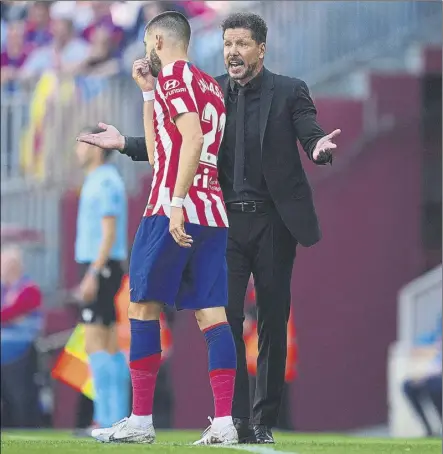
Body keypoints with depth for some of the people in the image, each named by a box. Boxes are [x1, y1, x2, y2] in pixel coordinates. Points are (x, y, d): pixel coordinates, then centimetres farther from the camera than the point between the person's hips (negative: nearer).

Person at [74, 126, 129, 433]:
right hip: (102, 271, 10)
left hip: (100, 269, -10)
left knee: (95, 344, -13)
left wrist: (92, 275, -24)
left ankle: (106, 417, -17)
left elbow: (109, 233, -20)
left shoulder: (105, 182, -13)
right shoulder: (104, 182, 19)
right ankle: (117, 417, 4)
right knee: (110, 347, 6)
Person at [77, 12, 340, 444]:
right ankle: (235, 419, -7)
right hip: (227, 220, 2)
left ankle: (264, 421, 12)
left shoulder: (289, 92, -1)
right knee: (224, 316, -7)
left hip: (274, 220, -2)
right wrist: (125, 144, -8)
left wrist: (321, 147, -38)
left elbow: (311, 135, -14)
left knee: (273, 320, 4)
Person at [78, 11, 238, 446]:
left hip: (175, 209, -8)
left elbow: (192, 140, -18)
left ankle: (140, 421, -1)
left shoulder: (173, 76, -4)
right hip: (214, 214, 8)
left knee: (142, 304, 0)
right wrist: (148, 92, 28)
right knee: (211, 314, 2)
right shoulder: (209, 84, 22)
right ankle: (224, 422, -7)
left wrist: (176, 202, -23)